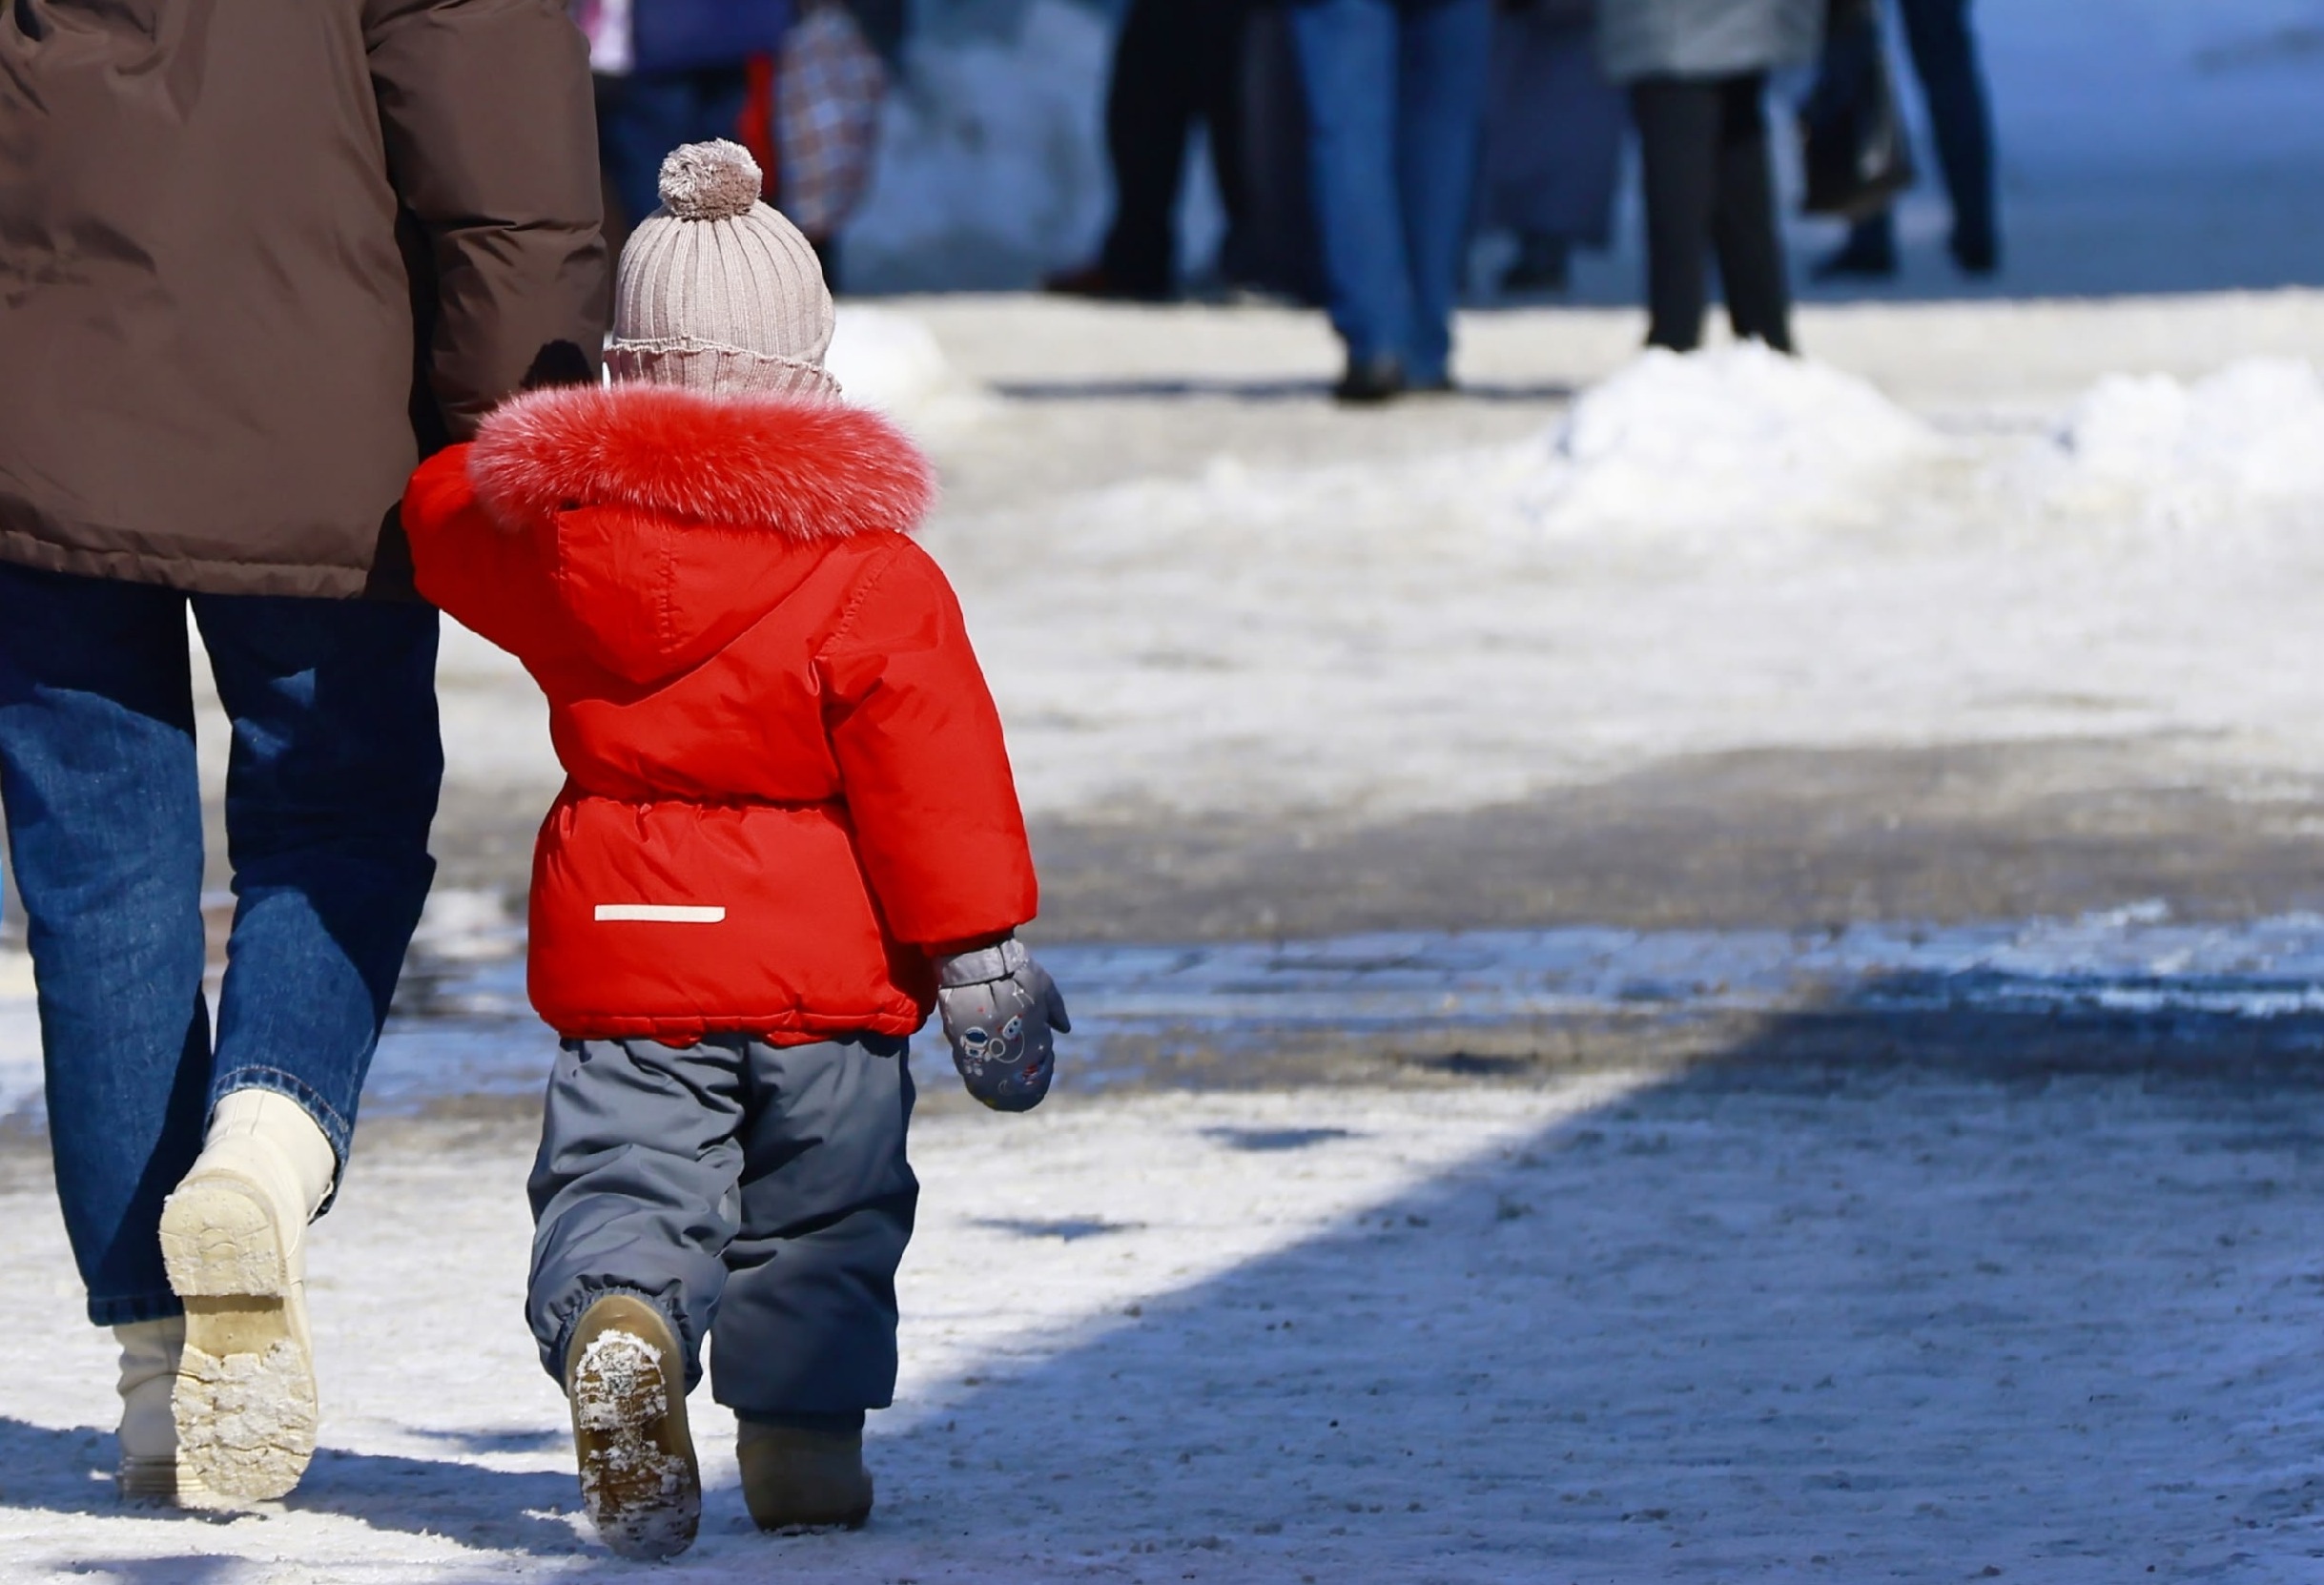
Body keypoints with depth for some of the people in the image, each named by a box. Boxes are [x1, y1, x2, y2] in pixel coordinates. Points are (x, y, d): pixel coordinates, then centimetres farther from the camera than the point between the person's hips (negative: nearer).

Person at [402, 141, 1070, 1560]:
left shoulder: (545, 531, -2)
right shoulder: (874, 582, -9)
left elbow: (433, 520, 21)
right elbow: (940, 789, -9)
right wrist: (983, 956, -3)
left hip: (617, 947, 1)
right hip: (825, 961, -1)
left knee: (621, 1175, 2)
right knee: (822, 1205, 15)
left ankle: (613, 1327, -28)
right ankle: (803, 1430, 13)